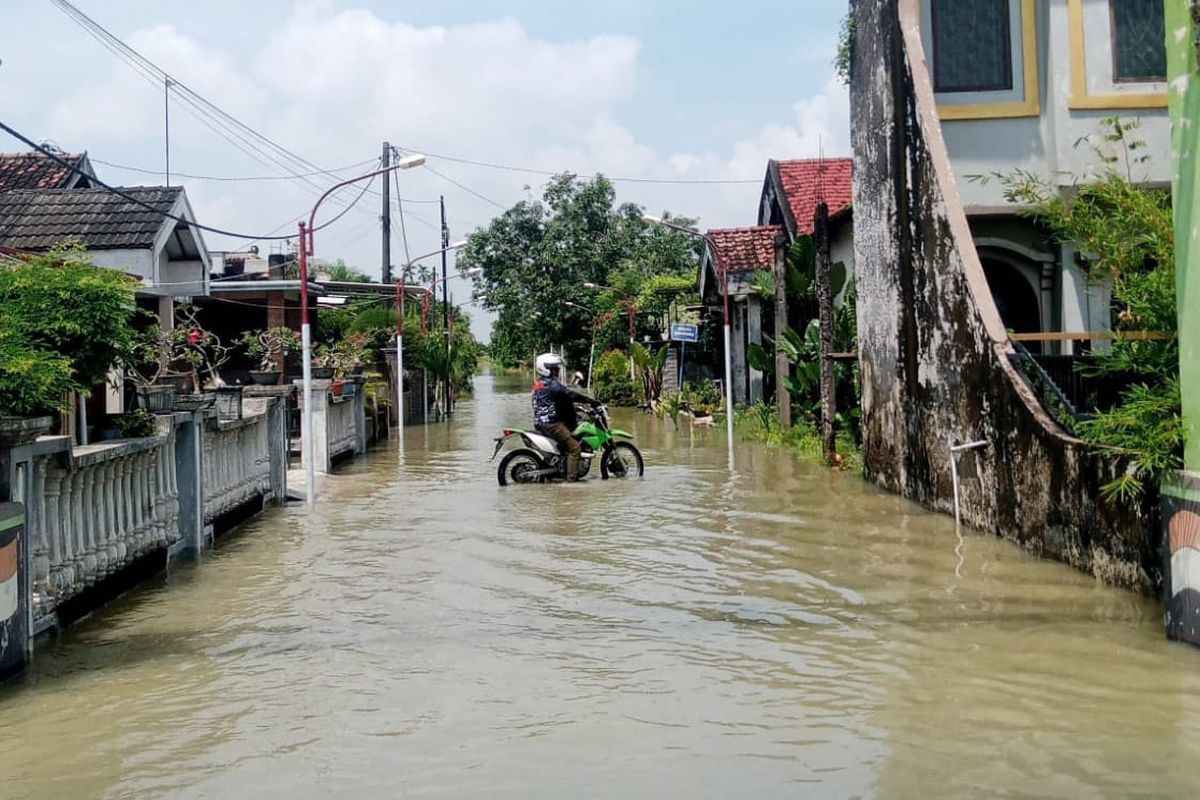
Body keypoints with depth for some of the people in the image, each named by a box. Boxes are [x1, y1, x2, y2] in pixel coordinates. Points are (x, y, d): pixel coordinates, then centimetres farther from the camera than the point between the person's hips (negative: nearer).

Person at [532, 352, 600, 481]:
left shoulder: (538, 383, 17)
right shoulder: (551, 384, -15)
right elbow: (570, 394, -21)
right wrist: (591, 401, -15)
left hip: (540, 423, 11)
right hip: (551, 424, -11)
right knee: (574, 447, -11)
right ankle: (572, 477, -15)